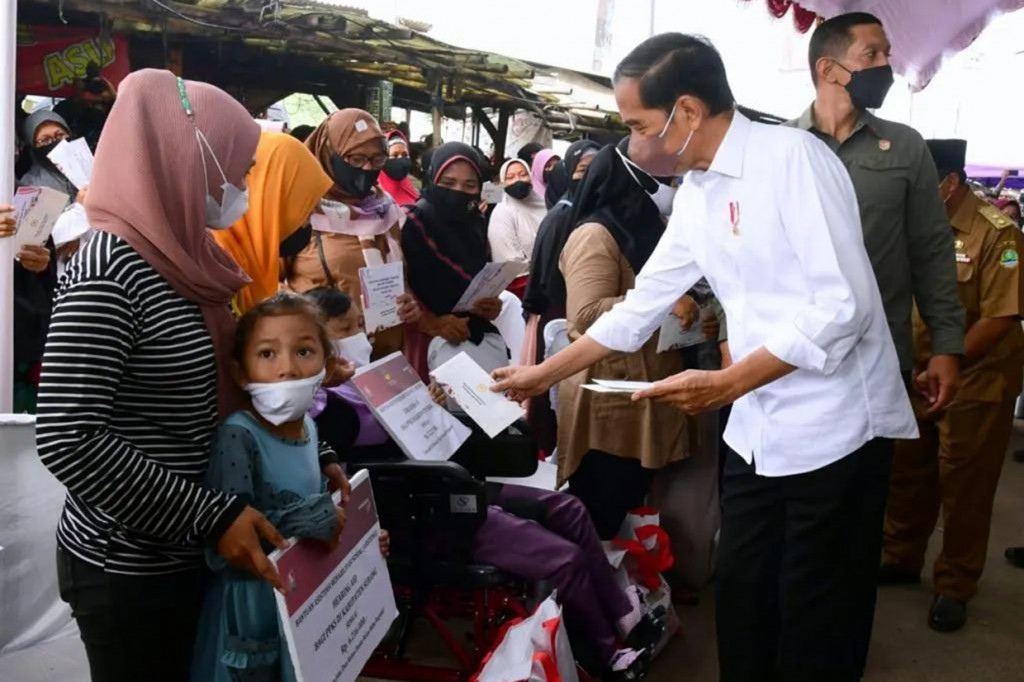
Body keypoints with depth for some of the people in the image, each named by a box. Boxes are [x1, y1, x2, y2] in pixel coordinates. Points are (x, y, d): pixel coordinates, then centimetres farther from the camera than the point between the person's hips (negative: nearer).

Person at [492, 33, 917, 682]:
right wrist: (543, 374, 17)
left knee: (810, 612, 5)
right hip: (757, 427, 7)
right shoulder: (695, 194, 8)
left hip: (831, 426, -7)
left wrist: (727, 383, -23)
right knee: (741, 594, 15)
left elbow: (846, 304, -22)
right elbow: (641, 304, 15)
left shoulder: (793, 157, -17)